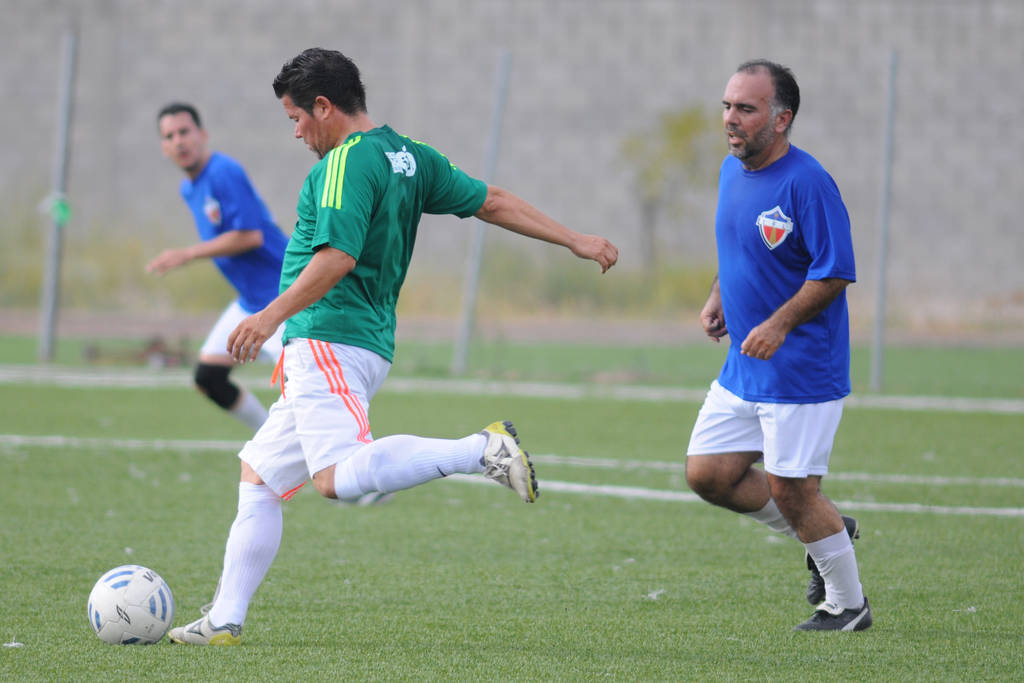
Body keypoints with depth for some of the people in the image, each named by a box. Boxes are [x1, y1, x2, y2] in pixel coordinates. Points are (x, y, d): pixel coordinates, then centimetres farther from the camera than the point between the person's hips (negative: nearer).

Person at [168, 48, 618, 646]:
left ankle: (484, 450, -29)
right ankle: (225, 621, 14)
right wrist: (575, 240, 21)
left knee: (339, 477, -27)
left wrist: (272, 317, -22)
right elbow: (492, 203, 17)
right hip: (370, 344, 11)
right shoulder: (410, 156, 15)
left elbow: (338, 257, -22)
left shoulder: (346, 162, -11)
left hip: (329, 341, -11)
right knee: (259, 475, 15)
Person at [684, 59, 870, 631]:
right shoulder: (732, 171, 8)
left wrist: (779, 325, -26)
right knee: (708, 473, 7)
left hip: (800, 366, -9)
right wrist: (719, 299, 9)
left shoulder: (806, 182, -19)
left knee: (791, 489, -4)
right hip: (743, 369, 9)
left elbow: (834, 272, -20)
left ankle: (848, 604, 15)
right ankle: (829, 531, 24)